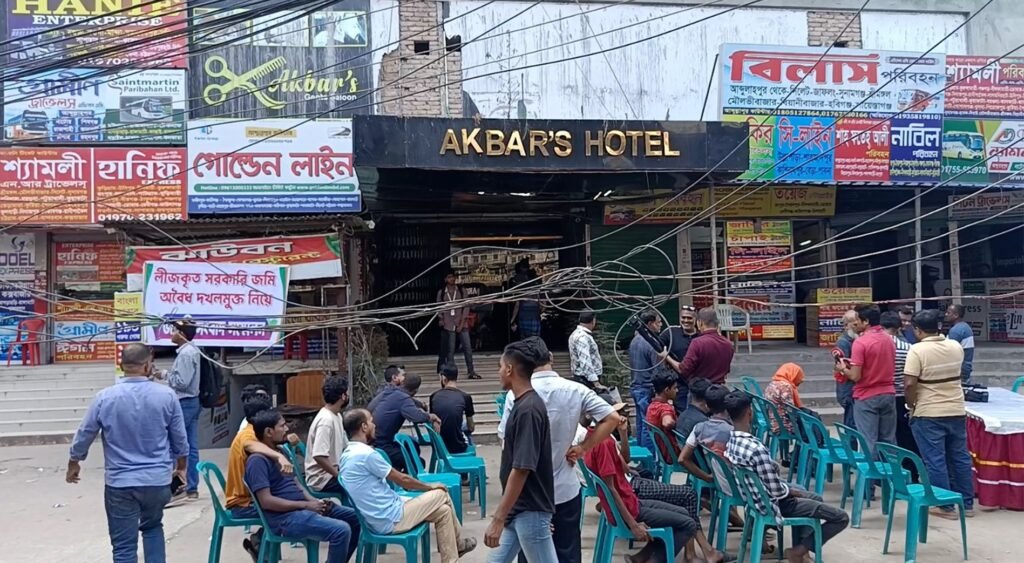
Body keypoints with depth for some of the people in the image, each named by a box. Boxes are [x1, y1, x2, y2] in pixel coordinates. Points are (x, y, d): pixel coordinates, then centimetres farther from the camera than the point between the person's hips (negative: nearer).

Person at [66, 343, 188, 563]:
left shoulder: (105, 397, -8)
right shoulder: (167, 396, -6)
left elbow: (84, 436, 3)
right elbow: (180, 439, 3)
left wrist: (73, 464, 23)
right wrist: (180, 466, 22)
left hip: (119, 483, -1)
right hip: (158, 481, 1)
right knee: (152, 527, 26)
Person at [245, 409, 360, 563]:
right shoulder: (258, 460, -14)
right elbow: (266, 501, -21)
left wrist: (314, 501, 1)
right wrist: (306, 505, -17)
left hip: (302, 507, 9)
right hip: (284, 517, -9)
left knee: (356, 518, 7)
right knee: (341, 530, -26)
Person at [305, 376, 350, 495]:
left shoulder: (336, 415, 8)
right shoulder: (326, 420, -22)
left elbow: (345, 446, 15)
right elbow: (319, 456, -29)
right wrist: (340, 475, -20)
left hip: (333, 472, 9)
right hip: (322, 479, -9)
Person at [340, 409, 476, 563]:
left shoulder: (347, 454, 8)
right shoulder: (366, 454, -22)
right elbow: (402, 480, -11)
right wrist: (430, 487, 6)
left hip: (377, 519, 9)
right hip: (390, 519, -9)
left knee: (442, 510, 13)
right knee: (441, 494, 4)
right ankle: (457, 544, 21)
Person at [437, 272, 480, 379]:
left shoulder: (461, 291, 4)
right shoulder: (441, 292, 6)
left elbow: (466, 307, 0)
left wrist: (461, 324, -7)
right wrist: (440, 319, -6)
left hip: (461, 324, 0)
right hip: (448, 325, 0)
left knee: (468, 348, -4)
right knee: (450, 350, 0)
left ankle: (471, 372, 2)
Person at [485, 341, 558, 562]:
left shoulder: (528, 410, -22)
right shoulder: (522, 404, 8)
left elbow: (522, 470, -25)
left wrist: (498, 519, -23)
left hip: (530, 511, -10)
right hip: (518, 510, 10)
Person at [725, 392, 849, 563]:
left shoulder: (730, 440, -6)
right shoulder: (756, 448, -34)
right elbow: (776, 491, -27)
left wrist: (788, 487, 9)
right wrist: (792, 491, -6)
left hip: (755, 495, 9)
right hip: (773, 503, -9)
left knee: (816, 499, 29)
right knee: (841, 518, -1)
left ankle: (799, 545, 26)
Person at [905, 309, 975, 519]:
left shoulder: (917, 350, -17)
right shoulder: (956, 347, 2)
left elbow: (910, 384, -21)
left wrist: (911, 406, -6)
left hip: (929, 414, -6)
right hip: (957, 411, 6)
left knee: (935, 461, 3)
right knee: (960, 457, 15)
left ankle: (946, 506, 8)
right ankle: (967, 504, 23)